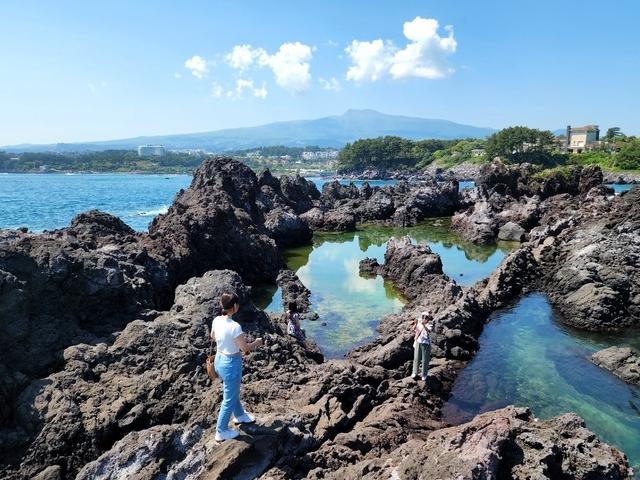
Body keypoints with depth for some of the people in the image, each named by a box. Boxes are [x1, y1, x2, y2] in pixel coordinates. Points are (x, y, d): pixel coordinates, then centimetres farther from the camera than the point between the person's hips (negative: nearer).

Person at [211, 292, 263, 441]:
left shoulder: (216, 320, -8)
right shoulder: (235, 326, -31)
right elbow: (245, 348, -20)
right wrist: (256, 343, -1)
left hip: (219, 359, 8)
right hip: (231, 363, -8)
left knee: (233, 392, 30)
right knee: (229, 398, 12)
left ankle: (239, 415, 52)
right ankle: (221, 432, 29)